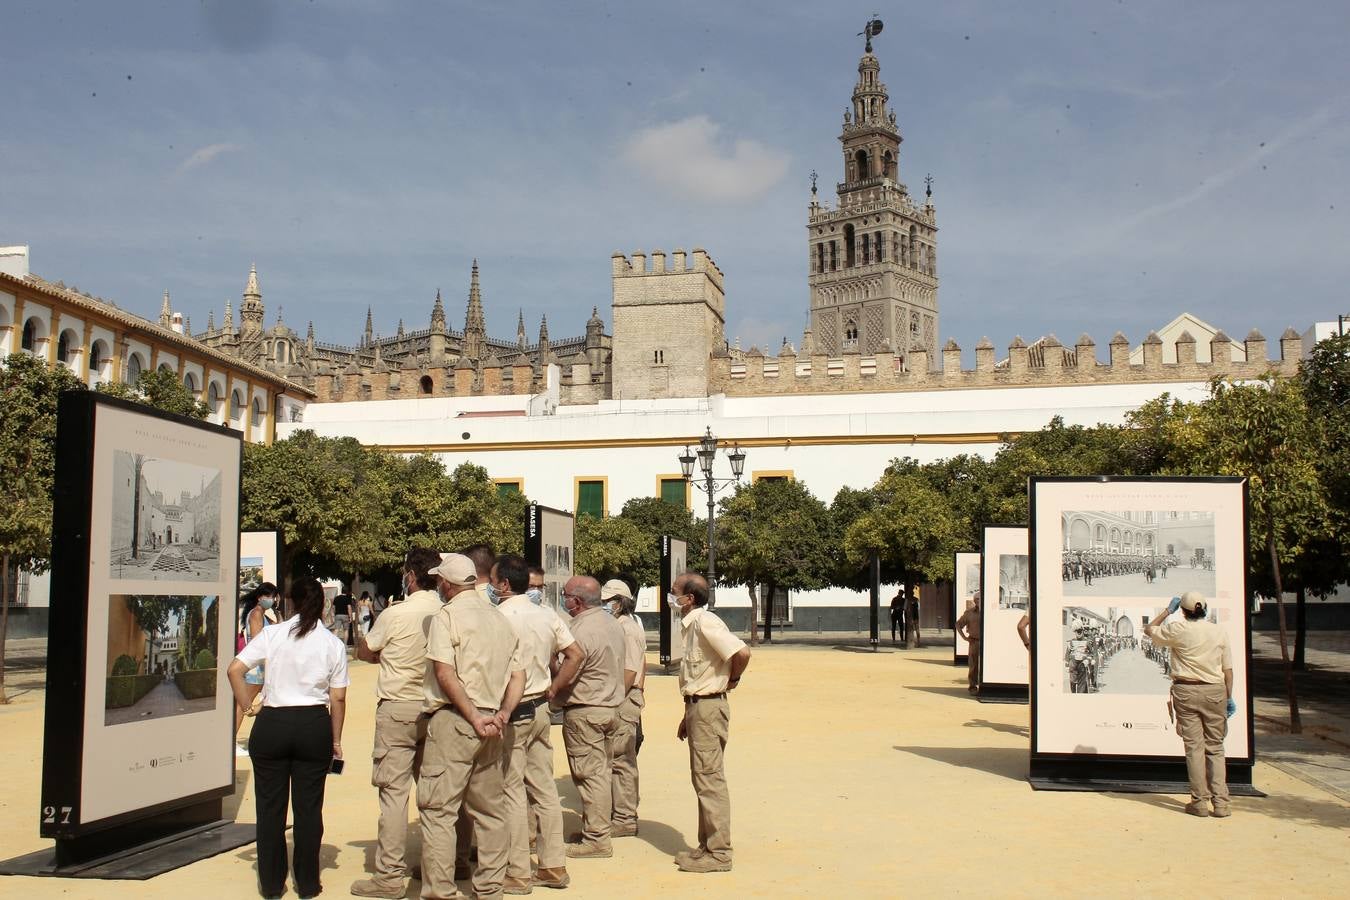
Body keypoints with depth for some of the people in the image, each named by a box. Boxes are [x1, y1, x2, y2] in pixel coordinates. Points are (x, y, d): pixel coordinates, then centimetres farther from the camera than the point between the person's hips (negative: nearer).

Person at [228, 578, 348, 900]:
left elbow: (234, 670, -8)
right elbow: (338, 699, 2)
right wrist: (336, 741, 11)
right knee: (308, 807, 9)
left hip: (271, 724, 0)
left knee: (270, 806, 11)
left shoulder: (272, 634, 0)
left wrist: (247, 706, 3)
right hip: (315, 724, 1)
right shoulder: (333, 644, 2)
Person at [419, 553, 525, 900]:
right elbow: (518, 676, 11)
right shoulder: (499, 618, 15)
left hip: (453, 719, -7)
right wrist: (502, 715, 0)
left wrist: (475, 719, -15)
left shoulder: (447, 615, -6)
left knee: (437, 809, -4)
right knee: (489, 809, 14)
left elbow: (445, 673, -17)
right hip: (489, 723, 7)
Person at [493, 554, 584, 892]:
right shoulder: (547, 616, 7)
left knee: (512, 791, 0)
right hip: (540, 709, 7)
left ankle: (517, 873, 4)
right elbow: (575, 654, 10)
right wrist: (552, 689, 11)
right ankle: (554, 866, 16)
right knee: (544, 788, 11)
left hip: (511, 712, -7)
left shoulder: (499, 616, -14)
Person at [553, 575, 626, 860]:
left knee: (590, 774, -3)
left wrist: (552, 696, -1)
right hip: (611, 705, 9)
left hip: (585, 711, -9)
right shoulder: (612, 623, 8)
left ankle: (596, 839, 2)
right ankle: (600, 827, 25)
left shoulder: (582, 632, -20)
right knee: (602, 770, 16)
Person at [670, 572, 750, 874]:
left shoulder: (706, 623, -17)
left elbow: (741, 652, -29)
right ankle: (707, 846, 23)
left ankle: (718, 853, 0)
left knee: (710, 780, -5)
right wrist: (687, 717, 22)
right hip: (698, 706, 10)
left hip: (709, 709, -10)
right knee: (703, 780, 15)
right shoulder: (691, 625, 14)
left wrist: (733, 680, -11)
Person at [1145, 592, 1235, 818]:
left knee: (1194, 746, 1)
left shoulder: (1178, 629, -5)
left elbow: (1149, 629, 12)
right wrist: (1229, 698, 12)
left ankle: (1200, 801, 2)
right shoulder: (1219, 632, 2)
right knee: (1215, 747, 8)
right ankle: (1220, 802, 4)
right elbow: (1228, 670, 4)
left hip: (1186, 691, -2)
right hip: (1214, 691, 2)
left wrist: (1168, 610, 21)